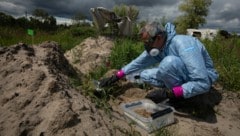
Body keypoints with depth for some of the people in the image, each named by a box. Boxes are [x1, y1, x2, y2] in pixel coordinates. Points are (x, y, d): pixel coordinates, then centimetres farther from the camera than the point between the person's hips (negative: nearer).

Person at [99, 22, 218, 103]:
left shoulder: (182, 44, -33)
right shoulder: (155, 47, -10)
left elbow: (203, 83, -37)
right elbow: (137, 63, 3)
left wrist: (168, 93, -38)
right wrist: (115, 77, 0)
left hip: (203, 76, -7)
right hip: (182, 74, 7)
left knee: (169, 62, -36)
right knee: (144, 75, -2)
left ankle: (176, 95, -12)